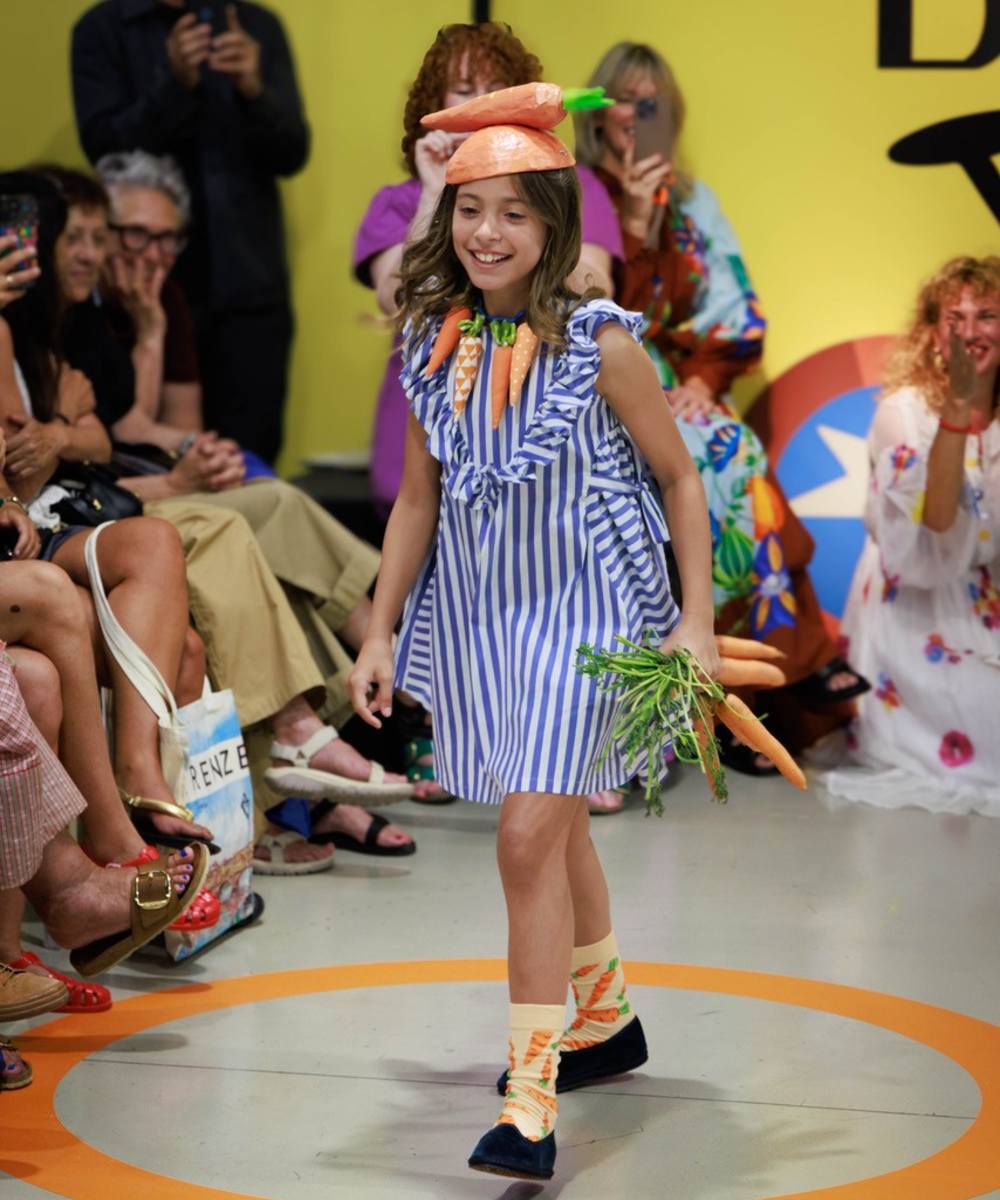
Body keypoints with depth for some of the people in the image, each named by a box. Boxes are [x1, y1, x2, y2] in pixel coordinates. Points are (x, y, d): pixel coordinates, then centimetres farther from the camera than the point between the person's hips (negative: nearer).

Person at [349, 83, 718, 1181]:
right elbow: (417, 497, 12)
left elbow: (678, 477, -2)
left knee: (529, 834, -17)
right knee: (557, 826, 19)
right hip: (475, 615, 5)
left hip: (581, 610, -5)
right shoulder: (436, 347, 3)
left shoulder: (598, 344, -10)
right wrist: (378, 633, 10)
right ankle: (606, 1019, 41)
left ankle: (529, 1103, -14)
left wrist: (698, 621, -7)